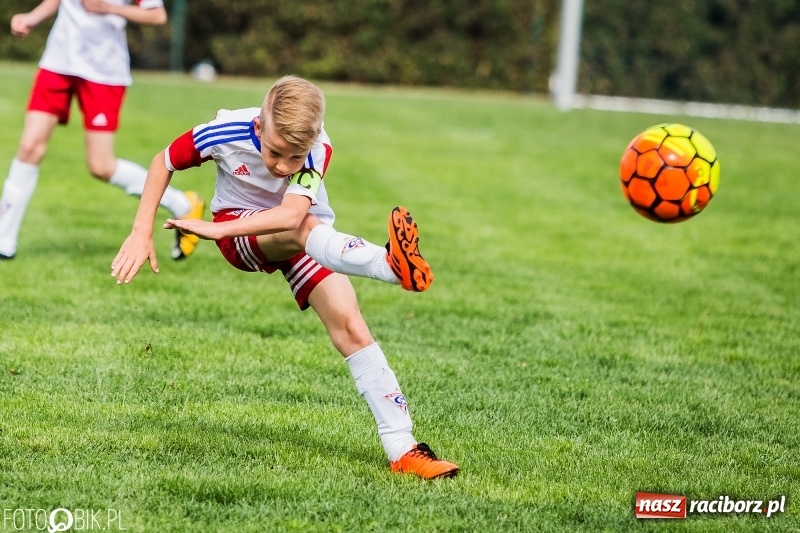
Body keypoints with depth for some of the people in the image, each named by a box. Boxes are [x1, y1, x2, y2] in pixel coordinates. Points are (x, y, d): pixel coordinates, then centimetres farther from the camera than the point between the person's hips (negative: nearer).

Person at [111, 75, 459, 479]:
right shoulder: (226, 133, -28)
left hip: (307, 235, 1)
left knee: (349, 325, -17)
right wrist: (142, 233, -14)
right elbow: (163, 163, -9)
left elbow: (291, 215, -45)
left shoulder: (317, 150, -30)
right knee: (306, 231, -36)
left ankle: (402, 449, -20)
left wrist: (216, 230, -50)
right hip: (239, 229, -1)